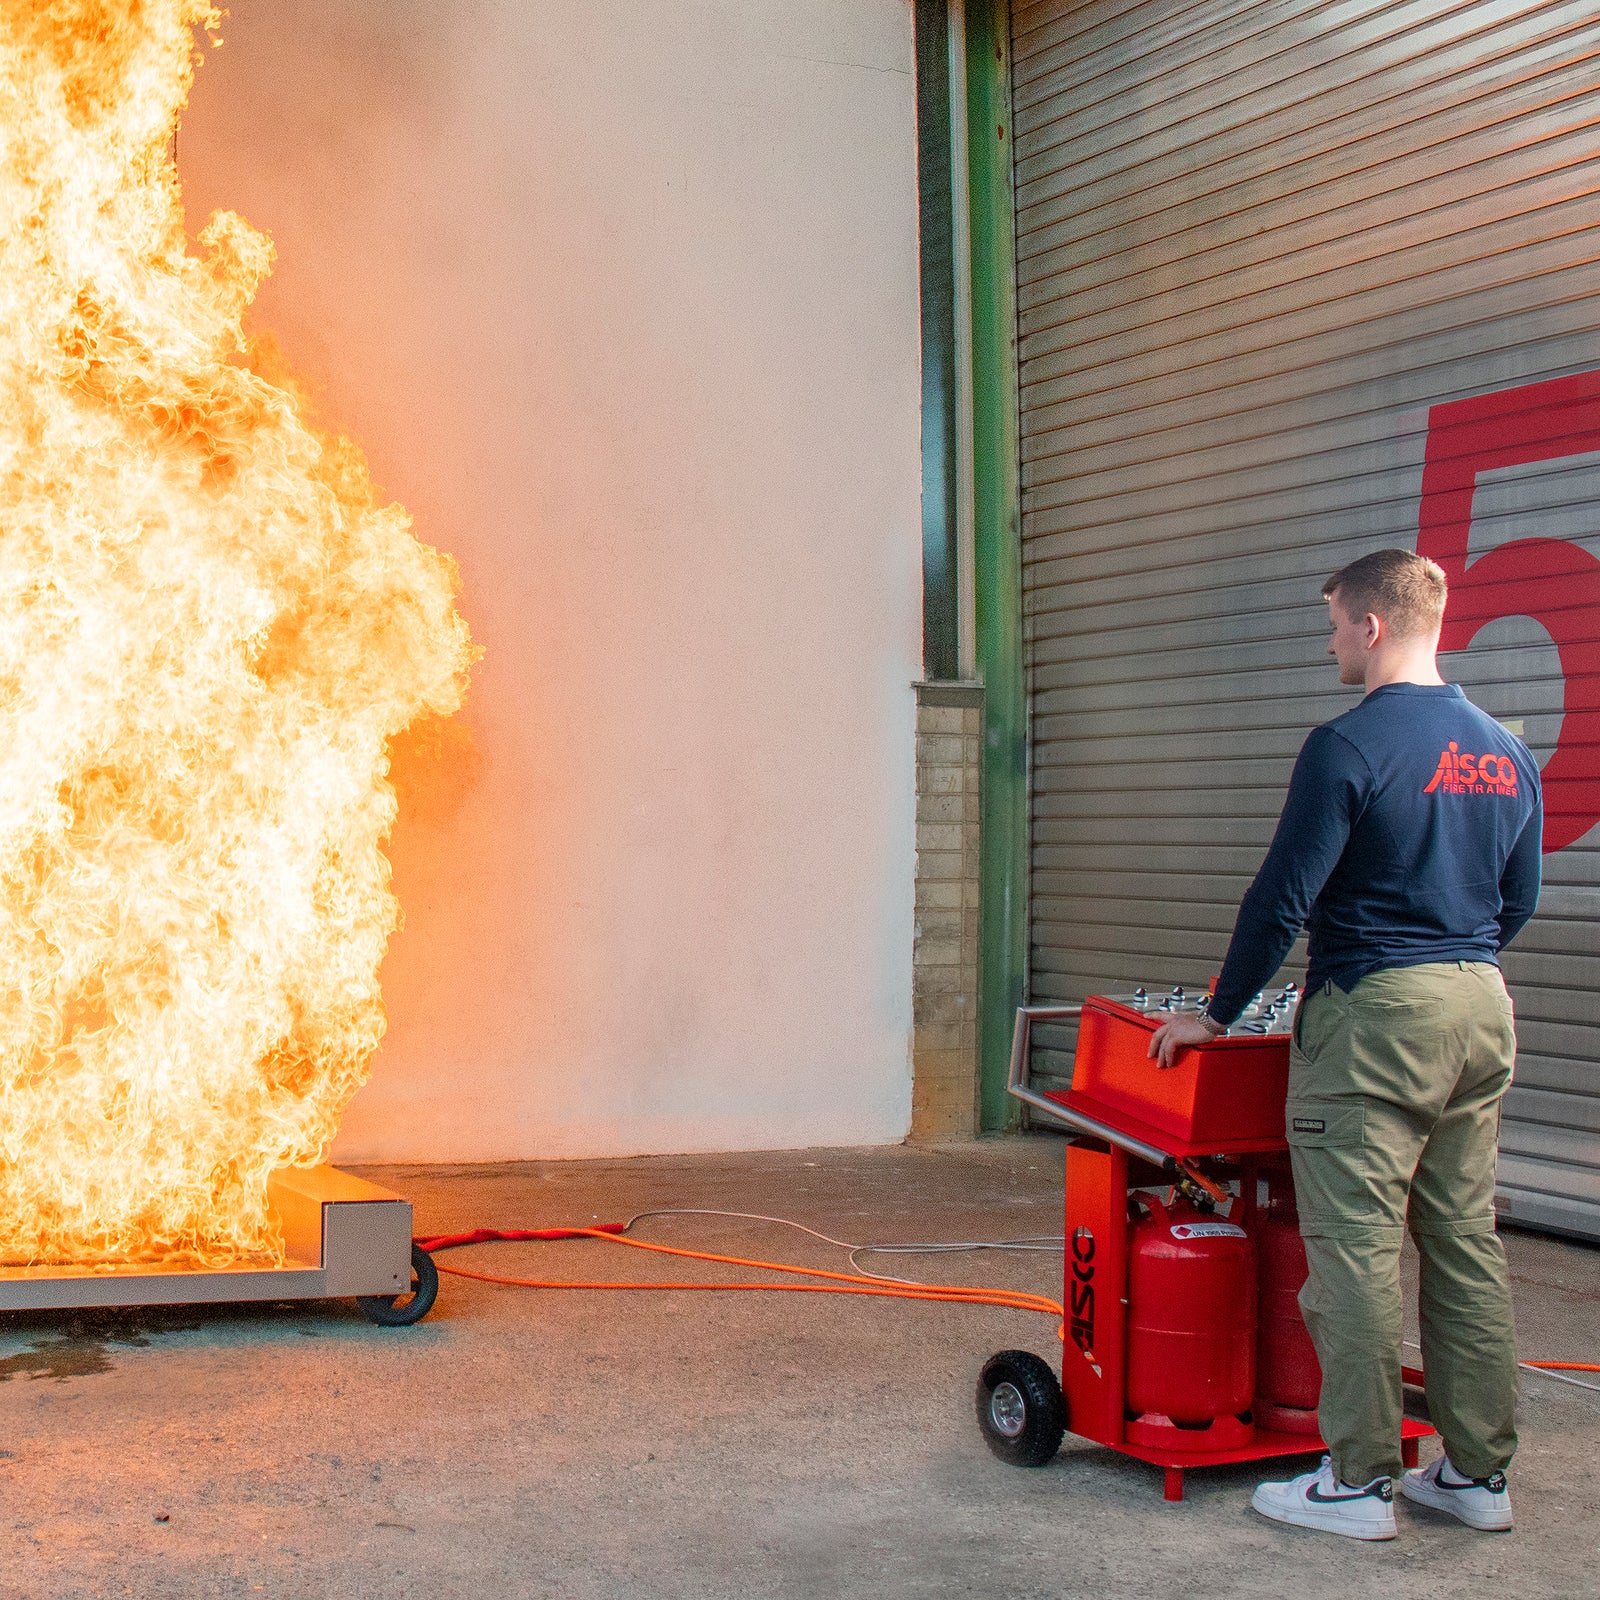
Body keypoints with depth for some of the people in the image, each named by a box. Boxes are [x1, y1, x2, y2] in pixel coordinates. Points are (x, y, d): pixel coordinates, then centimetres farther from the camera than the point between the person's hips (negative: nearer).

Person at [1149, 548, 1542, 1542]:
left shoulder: (1350, 747, -13)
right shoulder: (1508, 754, 9)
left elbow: (1282, 900, -12)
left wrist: (1218, 1014, -2)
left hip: (1375, 1014, -7)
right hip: (1483, 1013, 8)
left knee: (1356, 1247, -1)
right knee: (1467, 1242, 12)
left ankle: (1361, 1482, 4)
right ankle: (1480, 1472, 18)